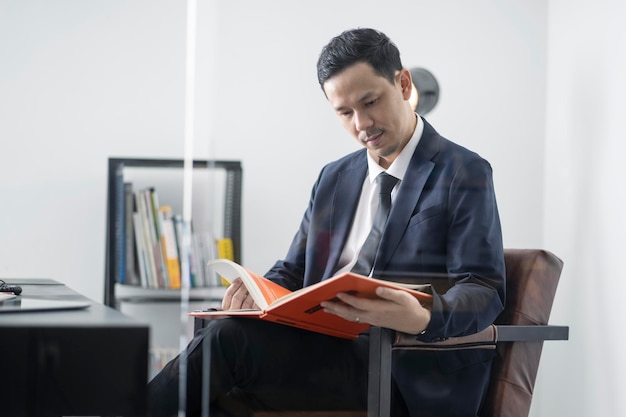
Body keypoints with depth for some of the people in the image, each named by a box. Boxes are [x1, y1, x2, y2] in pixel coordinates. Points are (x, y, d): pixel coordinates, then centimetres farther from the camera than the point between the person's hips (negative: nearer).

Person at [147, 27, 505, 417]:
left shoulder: (464, 173, 1)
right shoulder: (333, 179, 21)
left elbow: (484, 290, -8)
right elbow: (294, 272, 23)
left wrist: (424, 318, -31)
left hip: (406, 374, -6)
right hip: (329, 352, 6)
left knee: (230, 338, -24)